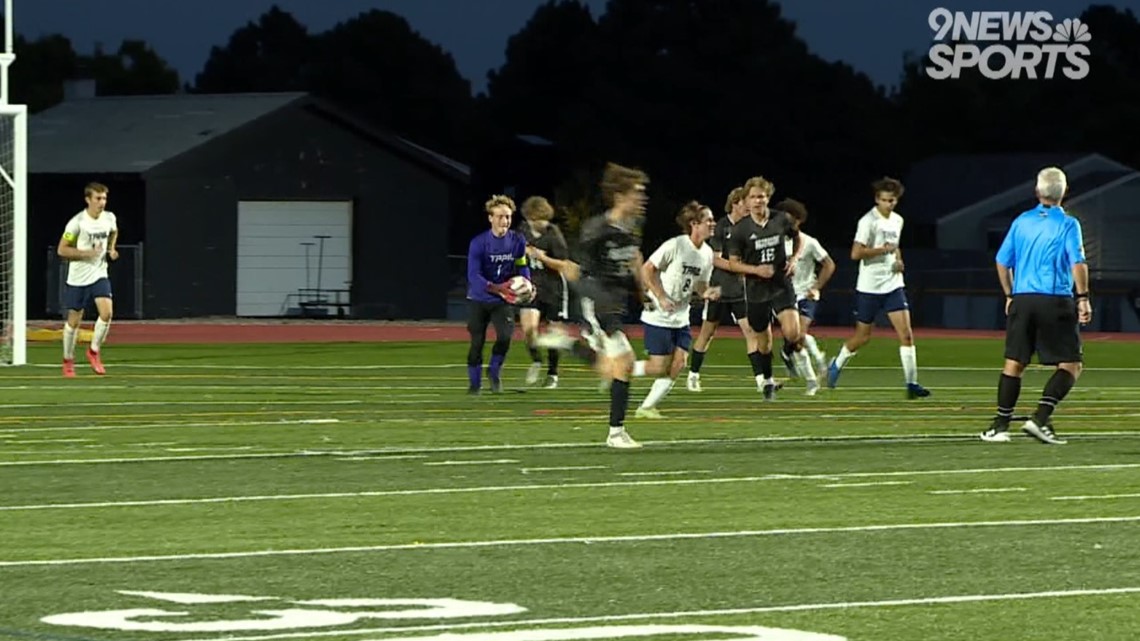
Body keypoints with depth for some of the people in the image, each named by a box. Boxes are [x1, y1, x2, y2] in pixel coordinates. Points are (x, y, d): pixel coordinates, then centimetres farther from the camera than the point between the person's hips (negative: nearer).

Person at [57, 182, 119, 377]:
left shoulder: (109, 218, -1)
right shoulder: (77, 222, -16)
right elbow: (61, 250, -13)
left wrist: (111, 249, 8)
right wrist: (87, 253, -22)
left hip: (100, 275, 3)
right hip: (78, 278, -3)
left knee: (107, 312, -17)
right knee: (74, 320, 5)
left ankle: (94, 351, 5)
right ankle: (68, 361, 24)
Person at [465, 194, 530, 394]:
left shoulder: (517, 241, -5)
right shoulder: (478, 243, -16)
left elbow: (523, 269, 7)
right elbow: (474, 276, -21)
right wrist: (496, 288, -35)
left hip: (503, 302, 2)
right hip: (478, 300, -2)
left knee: (505, 336, -19)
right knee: (477, 342, 0)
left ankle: (494, 371, 8)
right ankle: (474, 383, 19)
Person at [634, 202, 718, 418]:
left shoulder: (707, 253, 3)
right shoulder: (675, 246, -17)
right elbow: (646, 270, -13)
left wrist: (708, 293, -10)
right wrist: (661, 298, -20)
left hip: (681, 319, 7)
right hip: (658, 316, -7)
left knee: (679, 363, -5)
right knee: (660, 367, -10)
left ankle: (647, 407, 5)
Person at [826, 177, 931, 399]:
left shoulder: (897, 220, 10)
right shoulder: (868, 221, -13)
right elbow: (856, 253, -20)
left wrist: (899, 260, 9)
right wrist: (883, 250, -19)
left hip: (893, 285, 5)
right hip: (869, 287, -5)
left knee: (906, 334, -8)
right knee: (863, 336, 7)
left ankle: (912, 384, -8)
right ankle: (837, 364, 34)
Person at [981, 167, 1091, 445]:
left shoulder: (1021, 222, 9)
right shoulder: (1068, 225, -3)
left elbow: (1002, 262, 13)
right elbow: (1077, 263, -13)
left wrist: (1010, 295, 23)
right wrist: (1083, 298, -10)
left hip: (1021, 300, 4)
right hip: (1056, 302, -4)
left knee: (1014, 363, 9)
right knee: (1071, 364, 2)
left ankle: (1001, 425, 5)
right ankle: (1040, 418, -12)